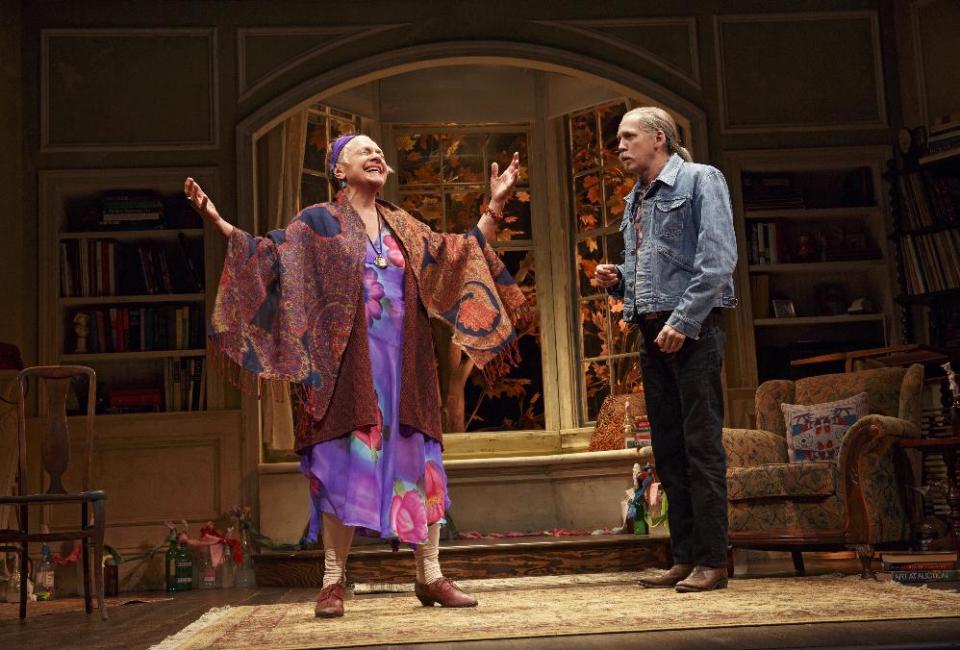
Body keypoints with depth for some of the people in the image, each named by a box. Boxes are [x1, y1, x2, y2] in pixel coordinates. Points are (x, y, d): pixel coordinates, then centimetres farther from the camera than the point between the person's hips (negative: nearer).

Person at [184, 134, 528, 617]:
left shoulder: (403, 227, 17)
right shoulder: (318, 222, 5)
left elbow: (462, 255, 20)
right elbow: (270, 254, -4)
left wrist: (495, 204, 17)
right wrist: (217, 222, -15)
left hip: (403, 366, 4)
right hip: (348, 366, -4)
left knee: (418, 463, 3)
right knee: (342, 465, -5)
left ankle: (430, 577, 11)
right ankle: (333, 582, 3)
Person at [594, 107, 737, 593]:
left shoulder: (699, 180, -2)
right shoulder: (635, 201, 21)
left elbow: (718, 259, -13)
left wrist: (684, 321, -19)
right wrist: (615, 280, 6)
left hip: (693, 329, -8)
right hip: (653, 332, 8)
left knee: (701, 445, -7)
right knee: (668, 449, 8)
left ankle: (712, 561, -2)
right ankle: (685, 557, 15)